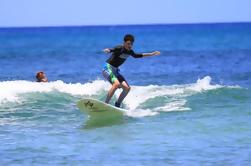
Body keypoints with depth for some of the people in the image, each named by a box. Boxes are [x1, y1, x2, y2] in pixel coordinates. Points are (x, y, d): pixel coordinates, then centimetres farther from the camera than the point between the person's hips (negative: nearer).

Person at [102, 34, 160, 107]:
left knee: (127, 88, -3)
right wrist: (108, 50, -66)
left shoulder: (129, 51, 6)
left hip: (115, 70, 8)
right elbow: (113, 50, -40)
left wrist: (151, 54, 32)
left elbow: (136, 55, 27)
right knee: (116, 83, -32)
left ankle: (117, 105, 12)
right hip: (107, 68, -8)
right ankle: (105, 104, -33)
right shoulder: (120, 48, -19)